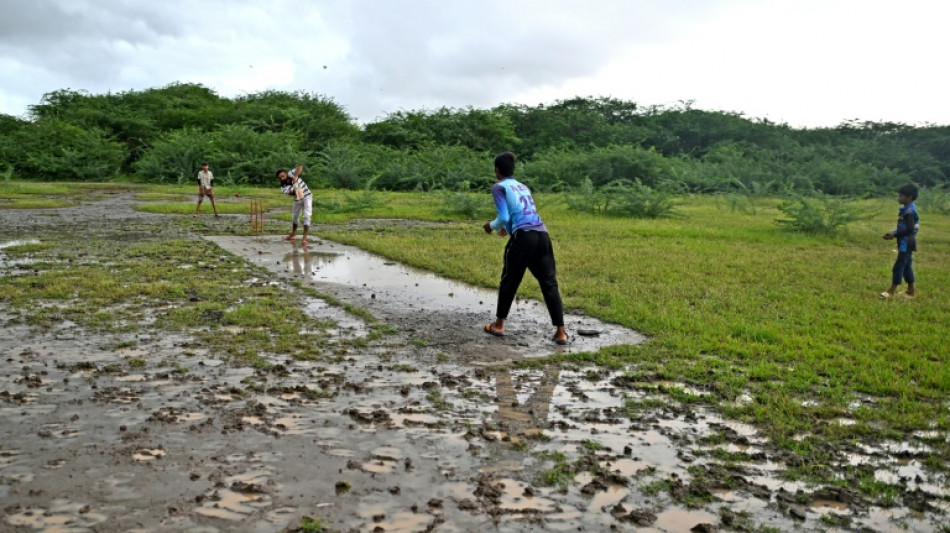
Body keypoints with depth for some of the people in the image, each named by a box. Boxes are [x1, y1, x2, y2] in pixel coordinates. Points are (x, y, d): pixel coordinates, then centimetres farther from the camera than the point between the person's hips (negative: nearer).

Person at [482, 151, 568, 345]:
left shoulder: (499, 187, 6)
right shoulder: (523, 187, 27)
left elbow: (504, 217, -3)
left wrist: (492, 226, 16)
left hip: (523, 236, -5)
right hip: (542, 234, 5)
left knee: (509, 281, 11)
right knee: (549, 283, 5)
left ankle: (498, 325, 22)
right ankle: (561, 332, 1)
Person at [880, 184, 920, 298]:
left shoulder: (909, 211, -19)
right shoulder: (908, 209, 12)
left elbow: (909, 229, -22)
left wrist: (894, 235, -16)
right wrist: (893, 232, 8)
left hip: (906, 243, -10)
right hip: (906, 243, 10)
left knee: (898, 266, -6)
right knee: (906, 266, 15)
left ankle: (891, 291, -2)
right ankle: (911, 291, 21)